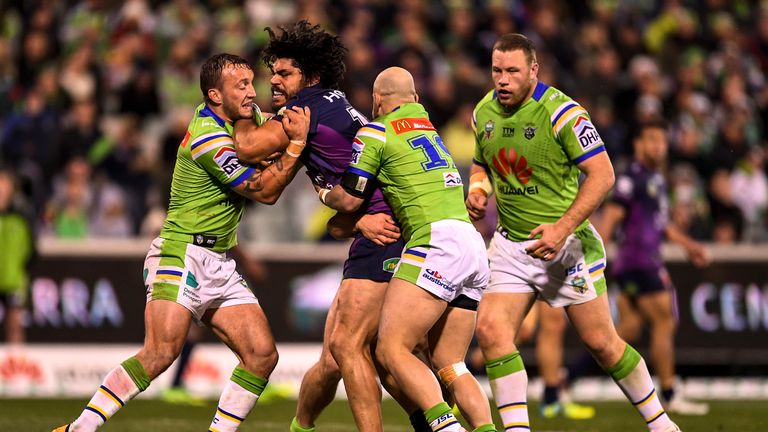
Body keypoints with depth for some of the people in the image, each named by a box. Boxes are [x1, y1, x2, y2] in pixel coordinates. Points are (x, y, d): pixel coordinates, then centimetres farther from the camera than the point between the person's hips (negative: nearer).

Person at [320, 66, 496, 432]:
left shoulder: (375, 132, 3)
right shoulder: (429, 129, 28)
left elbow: (349, 199, 3)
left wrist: (323, 194, 25)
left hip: (437, 241, -8)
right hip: (472, 244, 8)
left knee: (391, 349, -12)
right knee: (448, 365, 9)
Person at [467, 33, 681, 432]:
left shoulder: (561, 112, -18)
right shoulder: (484, 113, 2)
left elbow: (602, 174, -20)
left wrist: (563, 228, -27)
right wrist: (477, 192, -3)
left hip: (567, 244, -5)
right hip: (511, 244, 5)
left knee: (599, 342, 2)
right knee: (491, 331, -14)